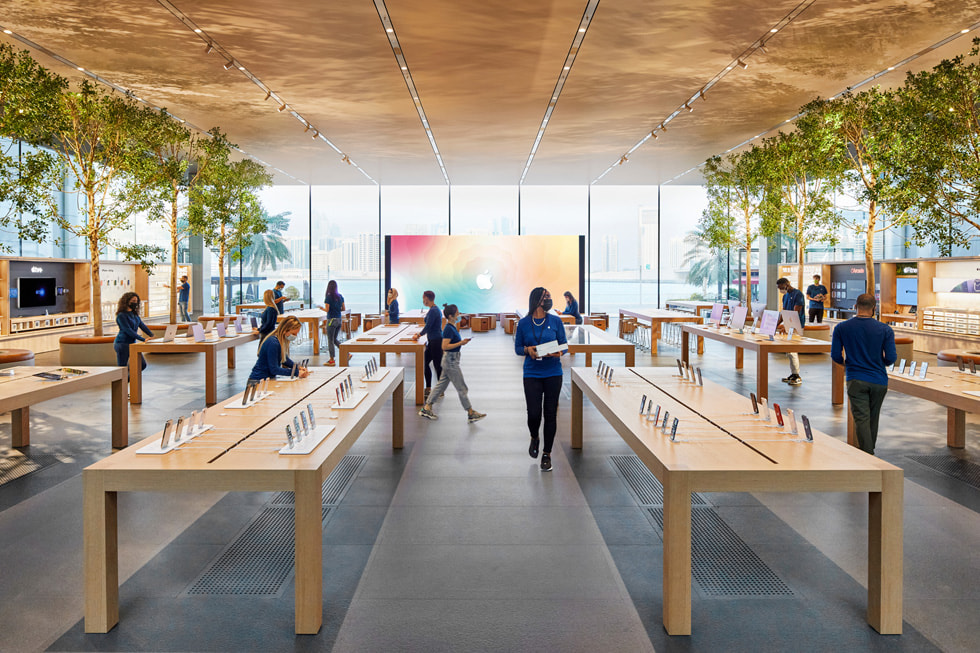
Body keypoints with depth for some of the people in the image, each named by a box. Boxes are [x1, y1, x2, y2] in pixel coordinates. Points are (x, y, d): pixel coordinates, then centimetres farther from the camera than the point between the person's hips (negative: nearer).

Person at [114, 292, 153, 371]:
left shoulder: (135, 314, 10)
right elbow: (128, 331, -22)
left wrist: (152, 336, -9)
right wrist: (143, 339, -27)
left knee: (142, 365, 4)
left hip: (132, 343, 8)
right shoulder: (121, 316, -15)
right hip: (122, 344, -8)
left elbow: (142, 326, 8)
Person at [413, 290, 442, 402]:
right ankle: (428, 388, 20)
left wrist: (418, 335, -5)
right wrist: (420, 333, 16)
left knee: (437, 365, 0)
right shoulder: (433, 310, 12)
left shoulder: (433, 311, -19)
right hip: (433, 341, 10)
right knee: (425, 363, 12)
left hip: (436, 341, -10)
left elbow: (428, 327, -18)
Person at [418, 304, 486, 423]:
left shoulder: (452, 328, 9)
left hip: (450, 360, 10)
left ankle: (427, 408, 17)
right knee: (462, 388, -1)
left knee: (441, 384, 14)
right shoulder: (449, 329, -20)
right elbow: (445, 346, -26)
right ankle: (471, 413, 7)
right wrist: (461, 343, -24)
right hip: (451, 361, -10)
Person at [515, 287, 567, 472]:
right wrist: (527, 350, -16)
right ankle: (534, 438, 29)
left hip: (553, 373, 1)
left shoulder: (555, 321, 1)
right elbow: (517, 348, 6)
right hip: (532, 374, -1)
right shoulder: (523, 323, 0)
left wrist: (559, 353, -17)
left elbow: (564, 344, 5)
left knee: (550, 414, 3)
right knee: (534, 414, -6)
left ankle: (547, 454, 17)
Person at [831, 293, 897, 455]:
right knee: (873, 419, 18)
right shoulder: (885, 330, -5)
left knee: (861, 419, -2)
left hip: (856, 380, -2)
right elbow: (891, 358, -7)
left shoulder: (841, 328, -5)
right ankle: (870, 450, 33)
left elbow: (835, 355, -3)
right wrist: (879, 363, 16)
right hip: (879, 381, 2)